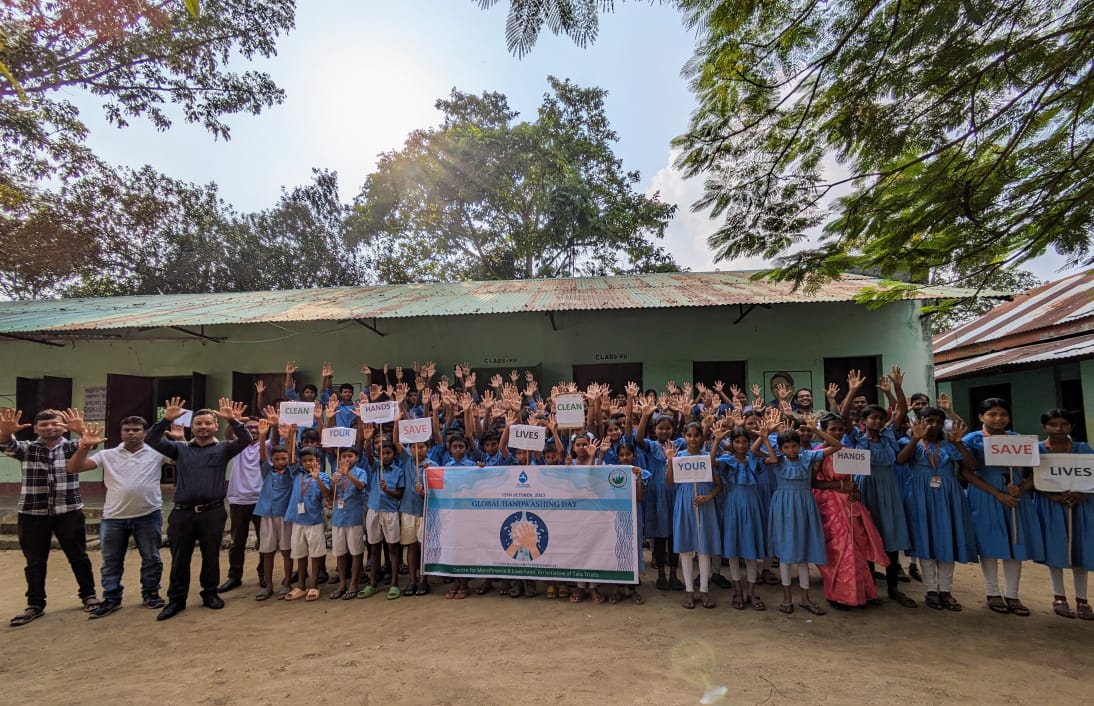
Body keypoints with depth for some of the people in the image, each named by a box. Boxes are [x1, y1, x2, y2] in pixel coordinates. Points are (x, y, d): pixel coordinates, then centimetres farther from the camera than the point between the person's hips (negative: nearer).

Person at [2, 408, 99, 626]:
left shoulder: (72, 447, 2)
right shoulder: (26, 449, 5)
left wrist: (81, 431, -40)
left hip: (69, 512, -1)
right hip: (32, 514, 1)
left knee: (78, 556, 8)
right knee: (35, 561, 9)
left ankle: (89, 595, 22)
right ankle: (35, 604, 22)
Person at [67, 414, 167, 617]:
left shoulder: (156, 453, 0)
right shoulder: (108, 455, 4)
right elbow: (74, 468, -1)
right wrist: (85, 447, -17)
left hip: (148, 516, -1)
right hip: (113, 517, 2)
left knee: (151, 558, 10)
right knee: (111, 561, 12)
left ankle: (150, 593, 26)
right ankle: (111, 598, 26)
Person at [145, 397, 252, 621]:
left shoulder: (223, 449, 4)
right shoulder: (180, 449, 11)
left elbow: (245, 440, -12)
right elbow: (151, 440, 1)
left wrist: (233, 421, -28)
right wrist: (166, 420, -15)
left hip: (212, 513, -1)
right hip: (182, 513, 1)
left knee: (211, 556, 10)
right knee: (179, 558, 9)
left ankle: (210, 594, 25)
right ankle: (176, 599, 22)